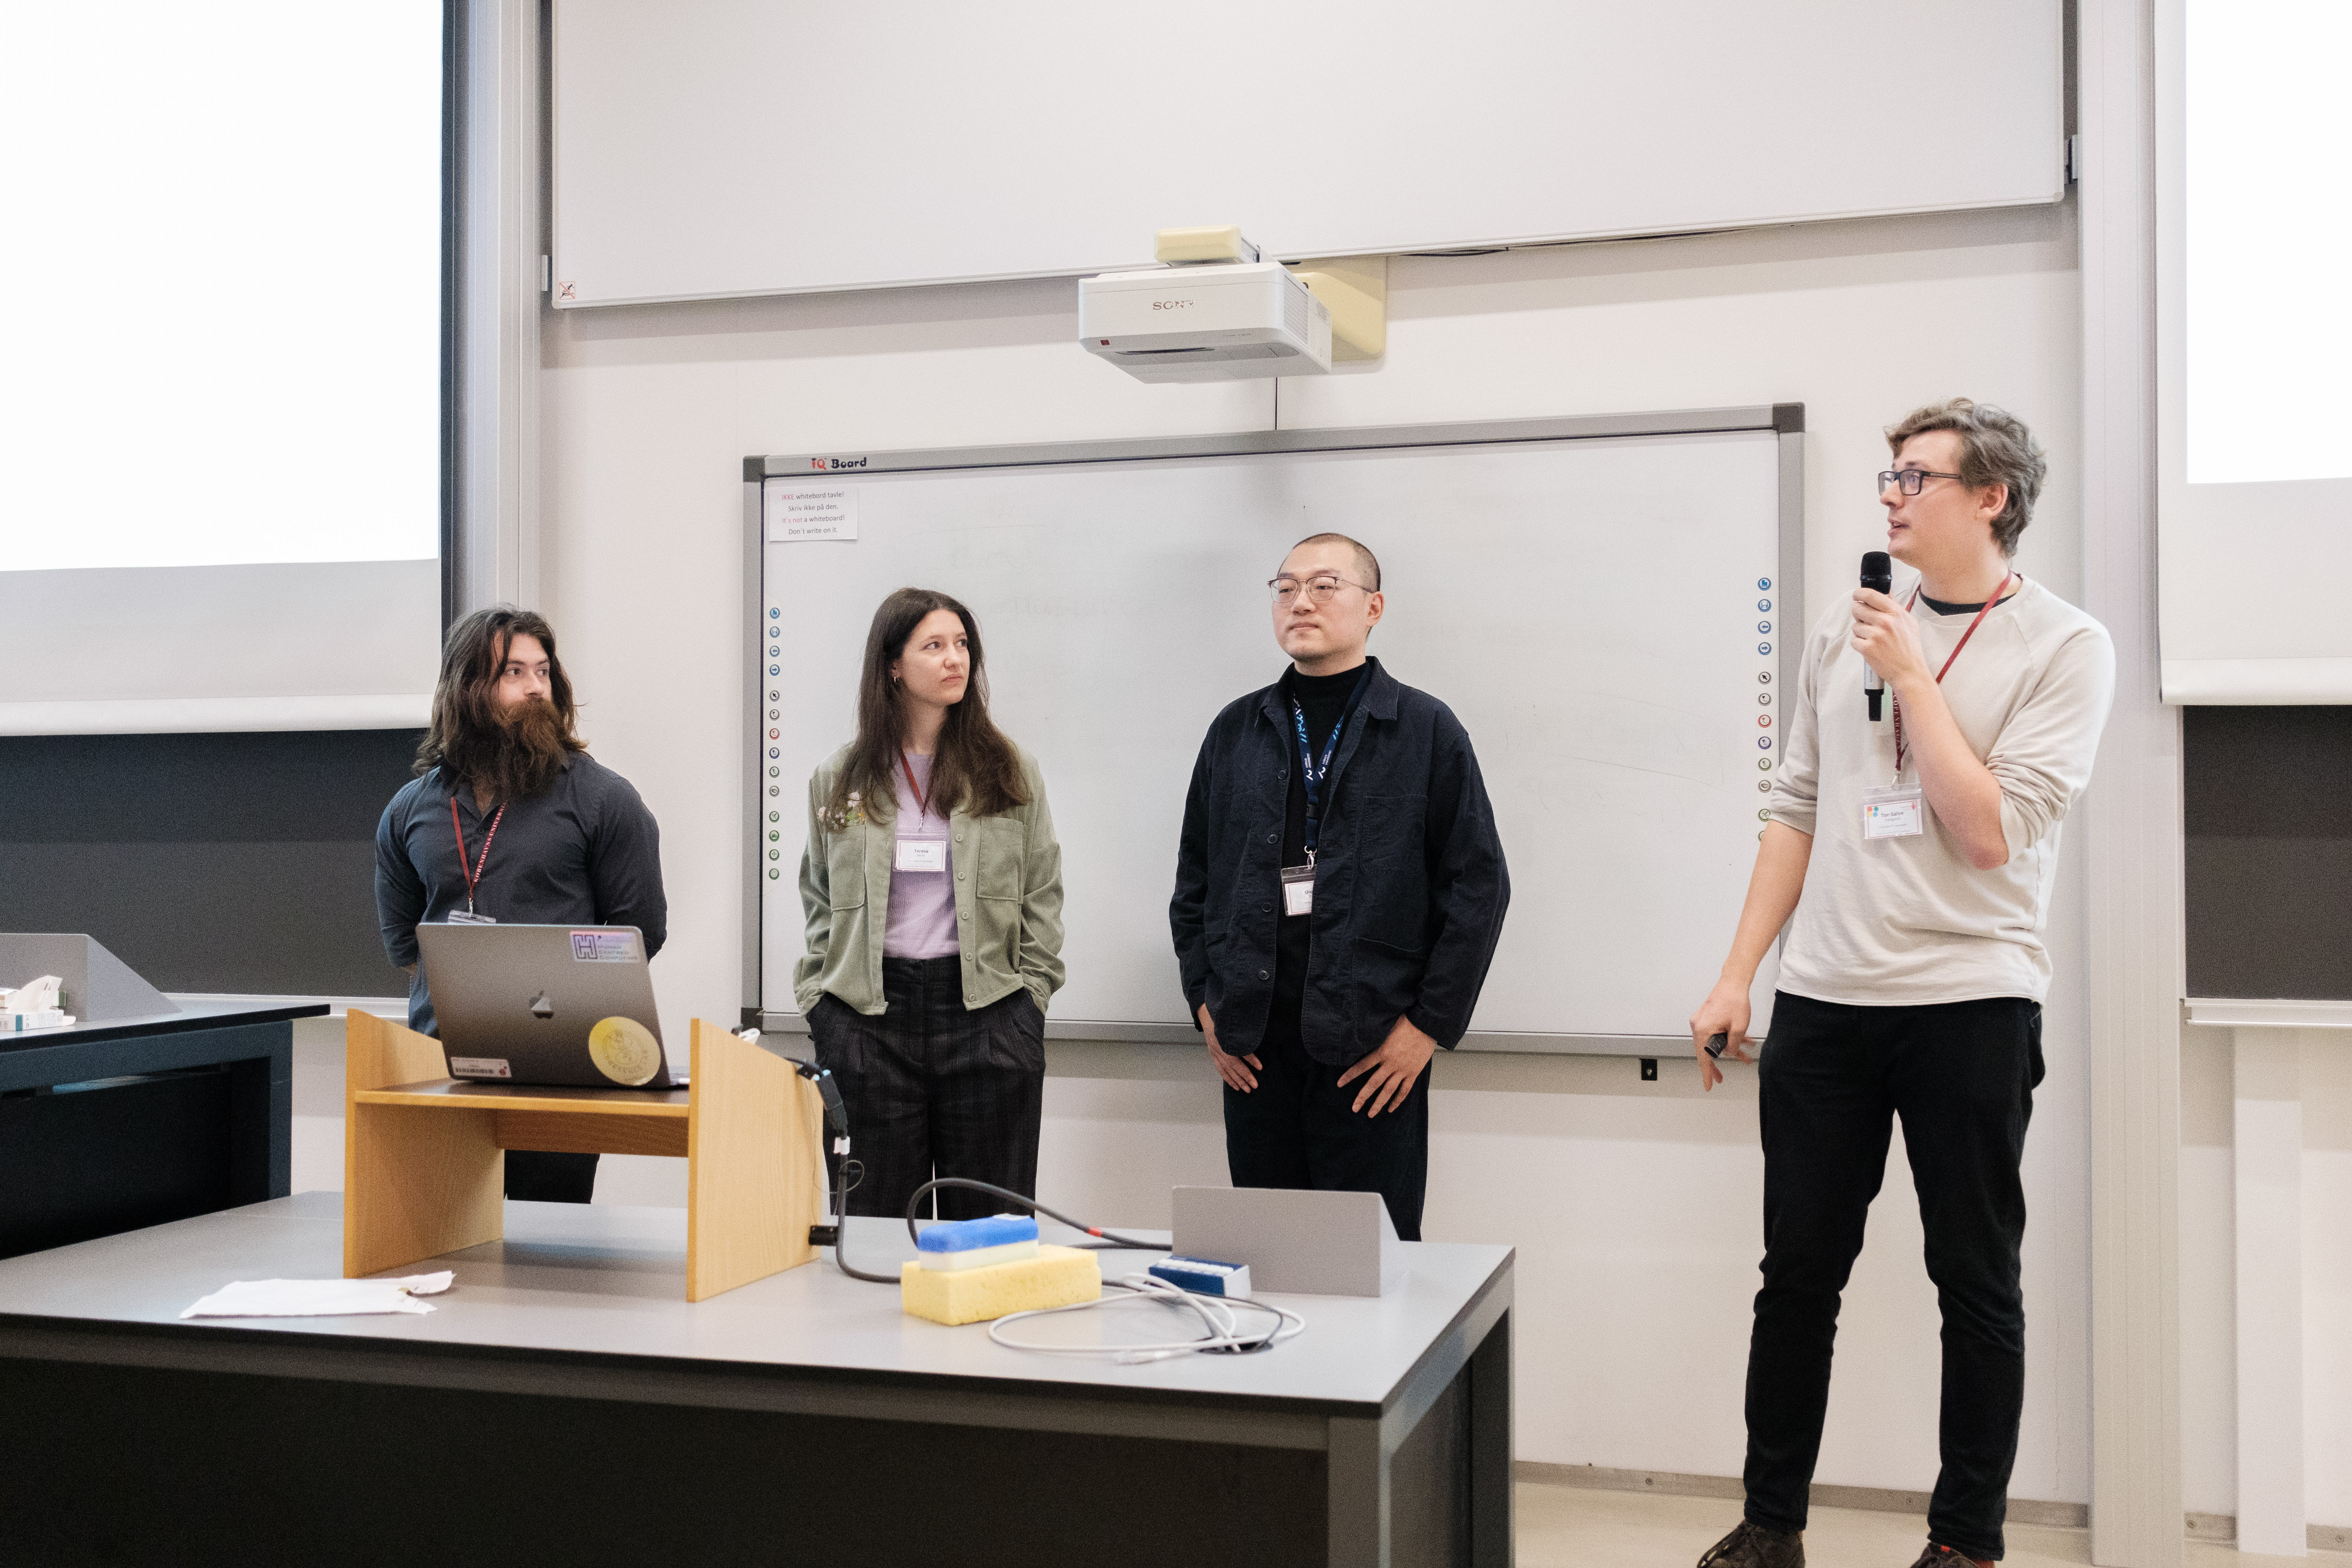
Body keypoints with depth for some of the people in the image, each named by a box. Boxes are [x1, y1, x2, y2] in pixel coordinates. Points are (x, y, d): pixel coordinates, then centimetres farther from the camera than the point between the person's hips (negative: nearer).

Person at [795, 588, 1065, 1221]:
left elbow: (1041, 895, 7)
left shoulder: (1012, 772, 5)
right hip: (869, 1015, 1)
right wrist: (820, 1004, 4)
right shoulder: (839, 780, 8)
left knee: (990, 1225, 4)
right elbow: (820, 902, 13)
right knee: (875, 1221, 6)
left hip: (987, 1010, -1)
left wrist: (1028, 1000, -1)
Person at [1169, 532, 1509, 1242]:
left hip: (1375, 1050, -3)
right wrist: (1206, 1005, 7)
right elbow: (1194, 882, 17)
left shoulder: (1427, 731, 1)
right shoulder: (1236, 731, 12)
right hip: (1252, 1047, 4)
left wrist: (1428, 1025, -6)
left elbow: (1478, 887, -2)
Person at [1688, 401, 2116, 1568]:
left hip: (1970, 1001, -4)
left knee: (1975, 1282, 6)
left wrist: (1911, 678, -12)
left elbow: (1992, 833, -13)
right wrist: (1736, 975, 9)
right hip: (1822, 1001, 4)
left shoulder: (2063, 648, -3)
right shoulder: (1846, 631, 10)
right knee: (1799, 1271, 9)